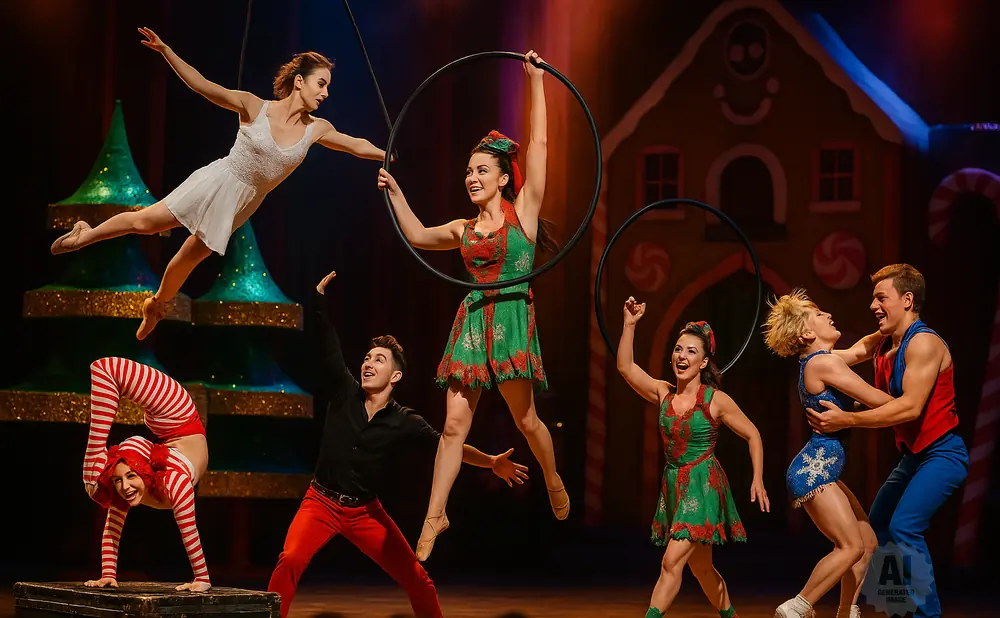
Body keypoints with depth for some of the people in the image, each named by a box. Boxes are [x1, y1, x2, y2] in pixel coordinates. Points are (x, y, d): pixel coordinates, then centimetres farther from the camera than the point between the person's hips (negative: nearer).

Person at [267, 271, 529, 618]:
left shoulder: (404, 423, -7)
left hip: (366, 512, 1)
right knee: (290, 560, -27)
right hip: (322, 503, -1)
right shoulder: (344, 394, -7)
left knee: (418, 580, -1)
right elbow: (329, 348, -11)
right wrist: (320, 301, -17)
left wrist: (491, 463, -13)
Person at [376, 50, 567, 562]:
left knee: (525, 418, 4)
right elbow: (418, 236, 23)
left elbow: (538, 141, -2)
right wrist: (395, 191, 19)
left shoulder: (523, 211, 2)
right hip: (472, 319, 4)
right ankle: (435, 515, -3)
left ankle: (553, 480, 33)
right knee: (455, 422, -2)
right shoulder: (463, 230, 15)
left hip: (513, 317, -4)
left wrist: (536, 81, -2)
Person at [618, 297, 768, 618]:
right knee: (701, 568, 16)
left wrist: (758, 480, -9)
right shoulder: (664, 393, 4)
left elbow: (753, 435, -1)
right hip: (673, 486, 6)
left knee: (672, 562, -17)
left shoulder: (716, 400, -8)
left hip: (704, 487, -6)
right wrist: (629, 325, -12)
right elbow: (625, 368, -5)